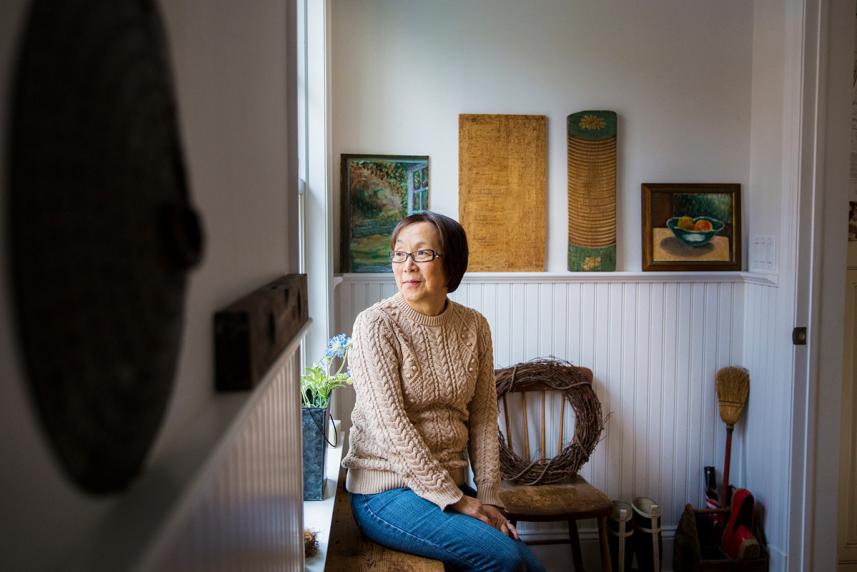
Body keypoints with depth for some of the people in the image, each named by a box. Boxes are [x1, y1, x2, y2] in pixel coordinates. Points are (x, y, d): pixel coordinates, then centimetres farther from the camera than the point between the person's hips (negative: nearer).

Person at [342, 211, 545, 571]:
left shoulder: (474, 325, 4)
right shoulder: (376, 324, -12)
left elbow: (484, 418, 4)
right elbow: (392, 425, -18)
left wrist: (488, 497, -4)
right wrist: (454, 499, -18)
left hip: (452, 484, 6)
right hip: (387, 492, -5)